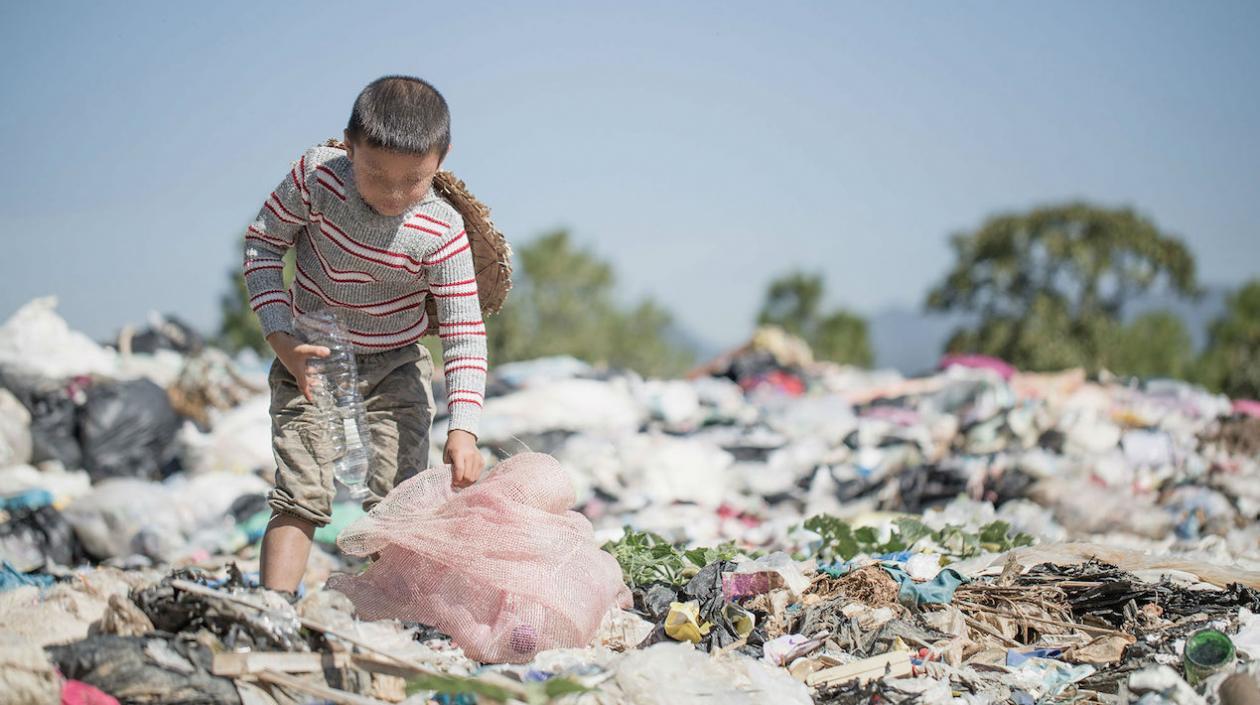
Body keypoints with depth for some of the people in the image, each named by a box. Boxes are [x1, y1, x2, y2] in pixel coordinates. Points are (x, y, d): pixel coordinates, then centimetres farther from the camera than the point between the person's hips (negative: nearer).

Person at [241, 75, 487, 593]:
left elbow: (464, 335, -19)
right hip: (309, 359, 0)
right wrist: (281, 339, -15)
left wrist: (463, 428, -32)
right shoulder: (316, 176, -20)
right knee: (301, 496, -8)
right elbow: (263, 242, -5)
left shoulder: (441, 233, -22)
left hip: (396, 369, 0)